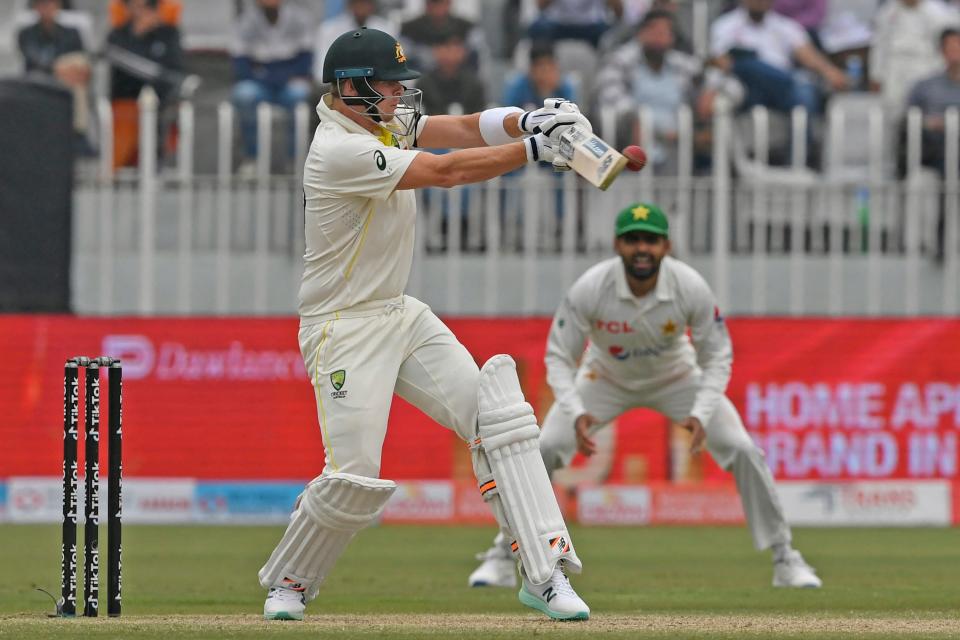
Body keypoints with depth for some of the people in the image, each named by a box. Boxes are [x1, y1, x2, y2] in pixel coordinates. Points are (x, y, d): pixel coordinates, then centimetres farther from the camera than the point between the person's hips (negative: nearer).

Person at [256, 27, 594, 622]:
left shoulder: (386, 123, 7)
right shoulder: (339, 151, -21)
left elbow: (462, 129, -1)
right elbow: (446, 171, -25)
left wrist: (527, 121, -21)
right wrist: (535, 149, -24)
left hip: (401, 315, 9)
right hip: (345, 328, -9)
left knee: (498, 416, -5)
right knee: (355, 476, -13)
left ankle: (544, 573, -8)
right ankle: (288, 582, 13)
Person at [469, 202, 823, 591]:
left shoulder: (691, 289, -30)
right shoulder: (589, 289, -32)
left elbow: (716, 357, -19)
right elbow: (559, 357, -23)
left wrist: (701, 415, -35)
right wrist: (576, 413, -41)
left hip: (675, 379, 0)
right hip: (606, 379, 0)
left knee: (744, 451, -14)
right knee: (543, 449, -17)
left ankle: (784, 559, 1)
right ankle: (502, 559, -2)